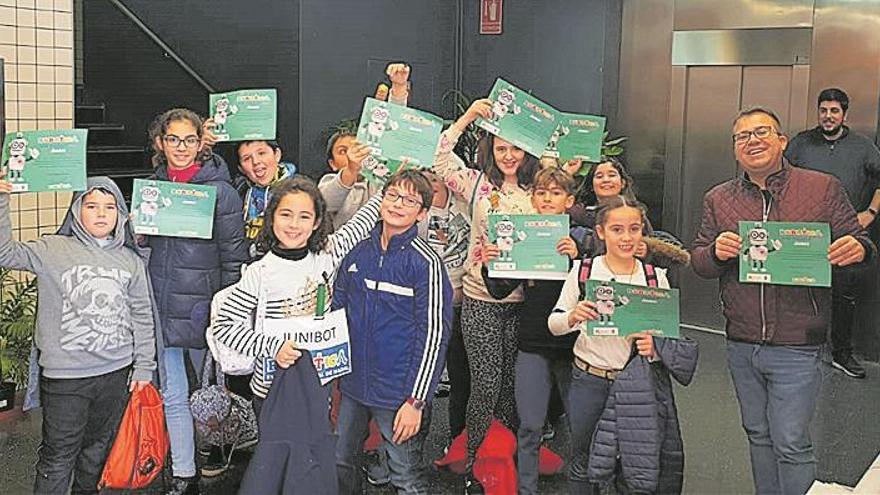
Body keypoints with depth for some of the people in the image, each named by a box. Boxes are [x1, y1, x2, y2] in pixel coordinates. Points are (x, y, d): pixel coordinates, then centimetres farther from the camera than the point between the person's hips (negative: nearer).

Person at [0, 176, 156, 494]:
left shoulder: (131, 260, 6)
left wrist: (144, 367, 7)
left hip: (117, 374, 4)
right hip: (64, 376, -3)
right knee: (58, 456, 4)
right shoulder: (53, 250, -3)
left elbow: (142, 316, 9)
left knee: (99, 447, 19)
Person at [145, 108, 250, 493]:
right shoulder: (152, 186, 8)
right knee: (172, 397, 10)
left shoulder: (220, 190, -8)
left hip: (201, 307, -5)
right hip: (161, 304, 5)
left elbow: (234, 256, -8)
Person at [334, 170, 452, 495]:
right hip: (353, 385, 5)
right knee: (339, 462, 18)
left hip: (399, 393, -5)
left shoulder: (425, 263, -13)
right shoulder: (358, 253, 3)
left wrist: (416, 401, -15)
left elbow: (434, 336, -13)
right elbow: (336, 310, 14)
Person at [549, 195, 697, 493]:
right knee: (584, 461, 13)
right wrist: (573, 317, -21)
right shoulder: (583, 271, -3)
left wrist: (655, 346, -16)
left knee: (642, 463, 4)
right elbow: (553, 324, 0)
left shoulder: (655, 277, 0)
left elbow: (670, 333, 6)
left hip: (639, 385, 0)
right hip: (589, 381, 0)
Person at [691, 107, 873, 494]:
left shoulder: (824, 188, -1)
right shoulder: (718, 200, 6)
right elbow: (698, 263, 6)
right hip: (741, 346, 4)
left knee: (791, 444, -1)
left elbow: (856, 244, 1)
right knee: (758, 436, 17)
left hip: (796, 347, -3)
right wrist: (716, 252, -17)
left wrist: (859, 249, -23)